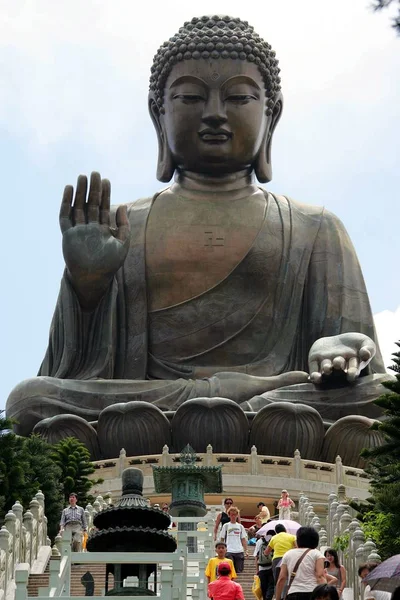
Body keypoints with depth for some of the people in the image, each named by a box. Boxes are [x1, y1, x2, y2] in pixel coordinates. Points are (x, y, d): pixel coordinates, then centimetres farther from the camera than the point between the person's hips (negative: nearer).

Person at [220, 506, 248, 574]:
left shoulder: (240, 526, 14)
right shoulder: (226, 526, 7)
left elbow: (243, 539, 13)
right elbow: (222, 539, 8)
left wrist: (246, 550, 4)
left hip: (239, 551, 3)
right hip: (229, 551, -3)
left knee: (239, 570, 2)